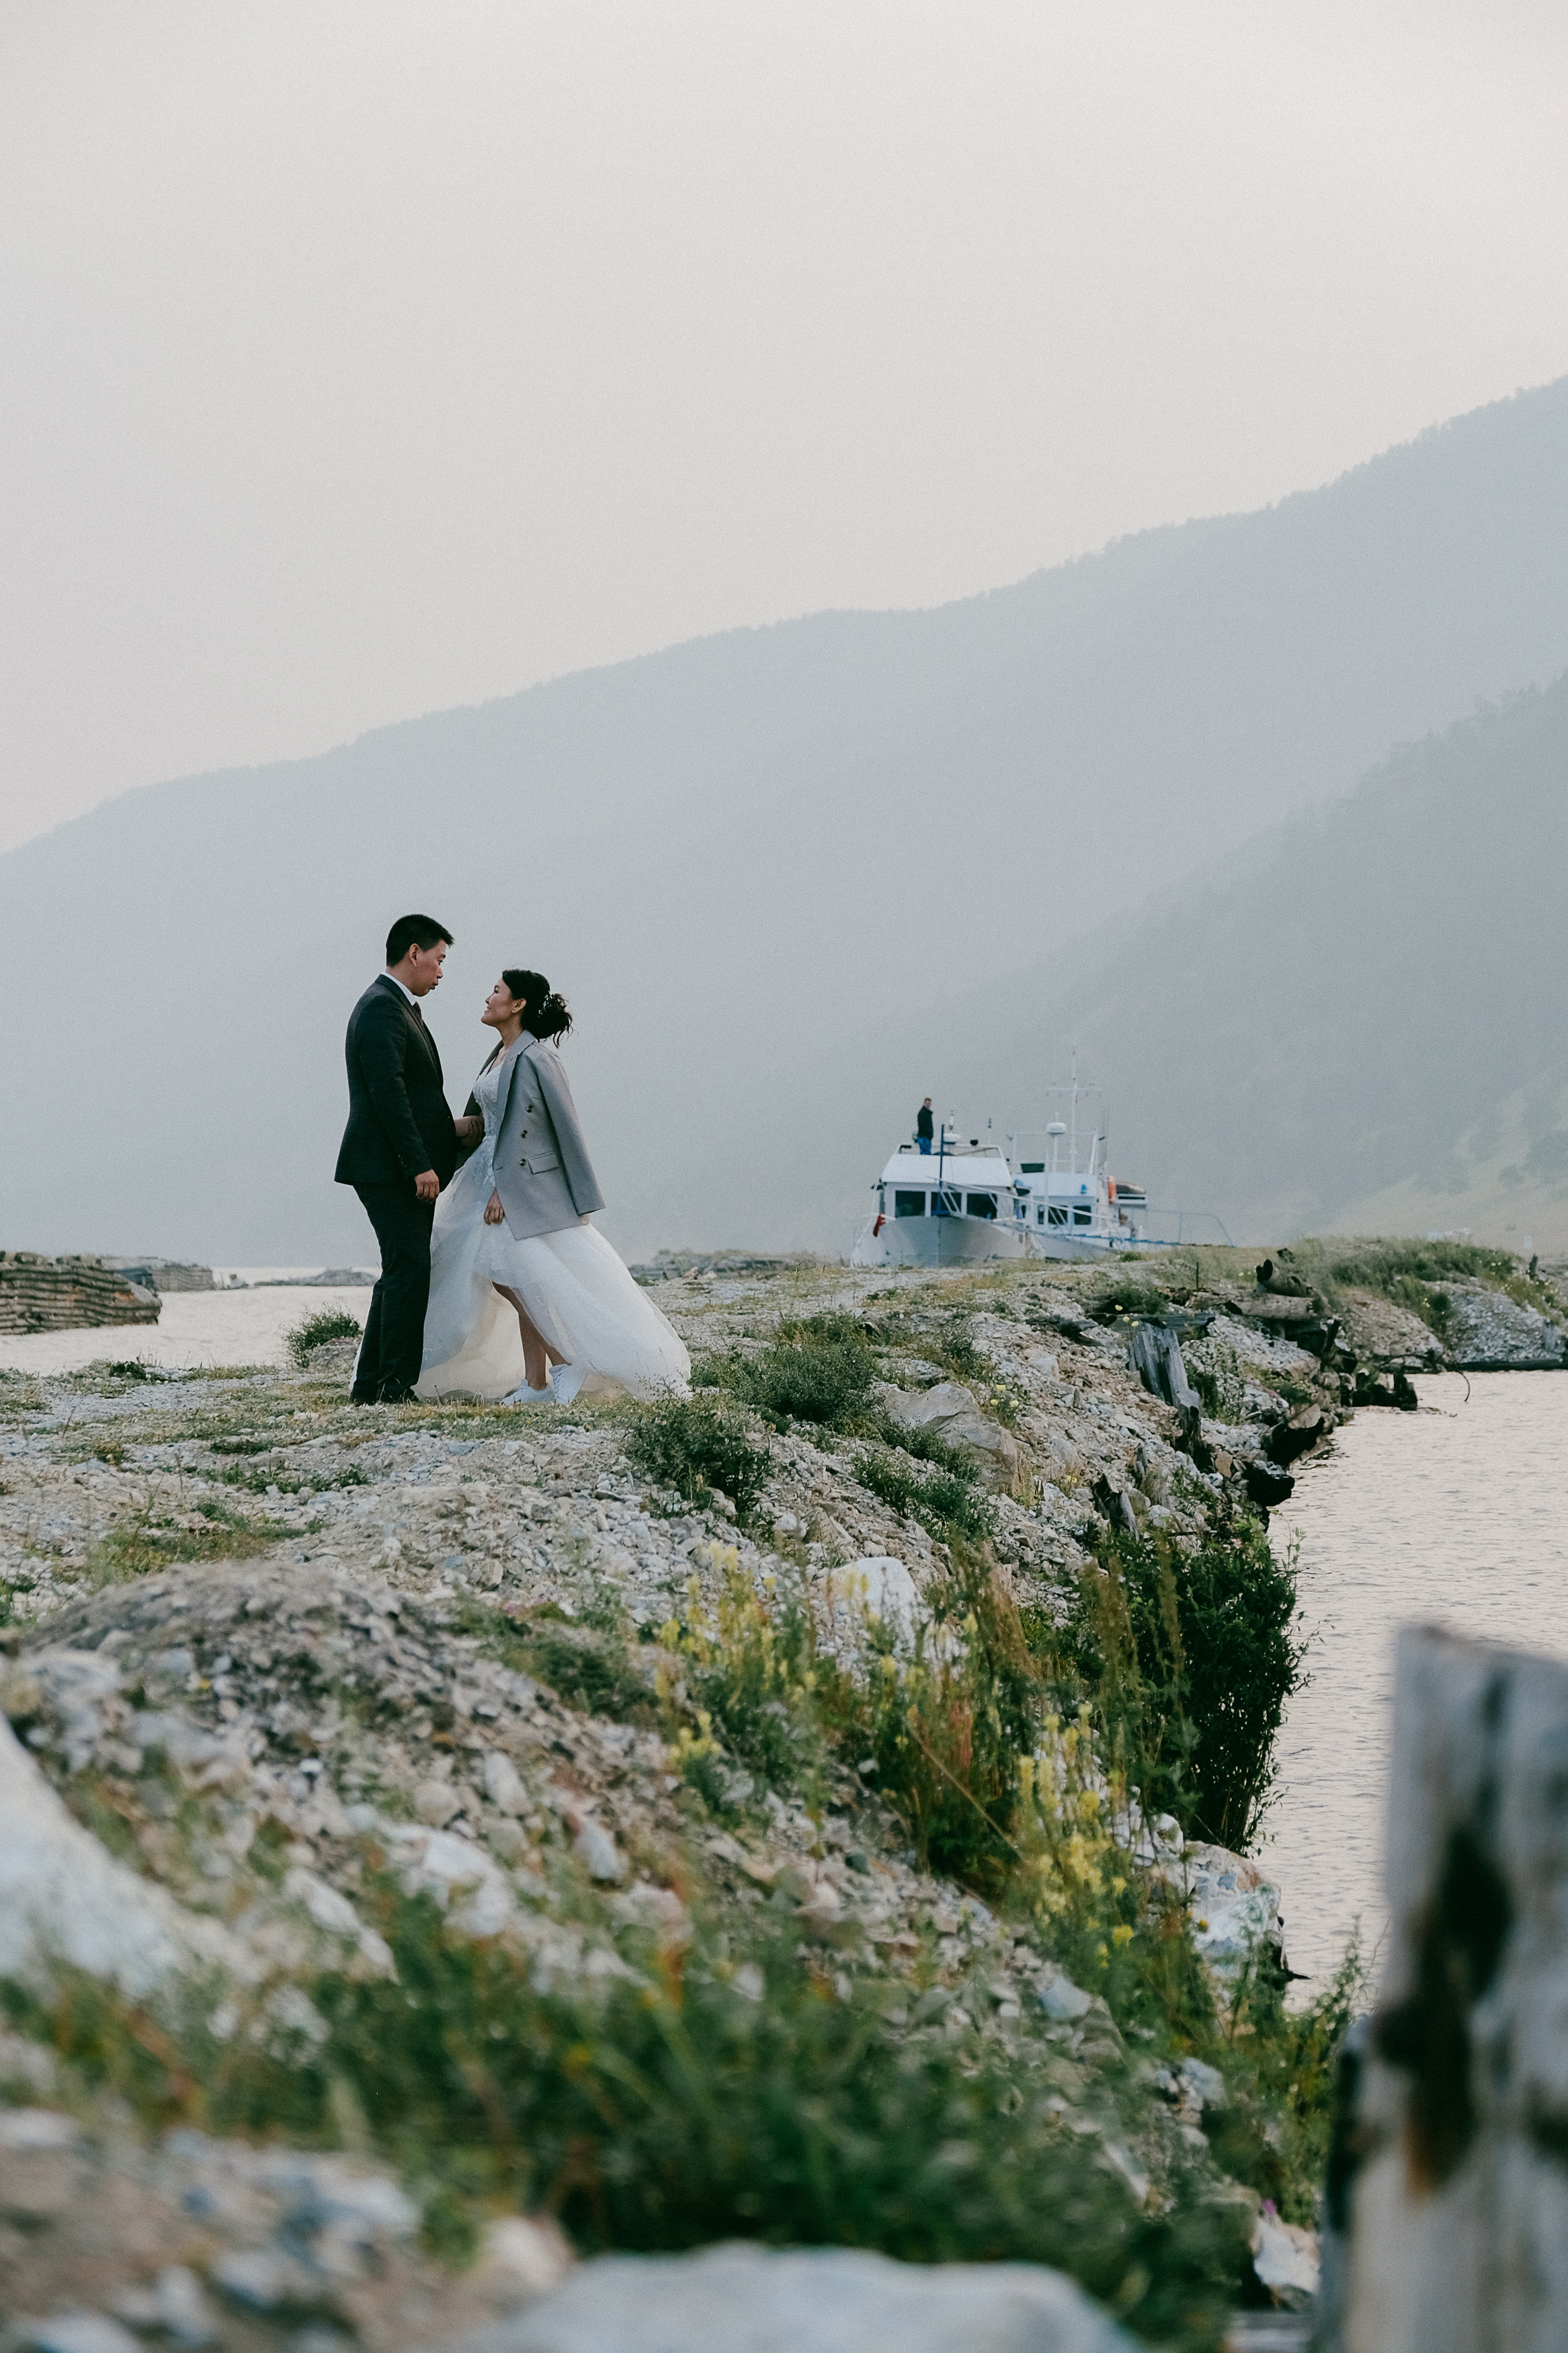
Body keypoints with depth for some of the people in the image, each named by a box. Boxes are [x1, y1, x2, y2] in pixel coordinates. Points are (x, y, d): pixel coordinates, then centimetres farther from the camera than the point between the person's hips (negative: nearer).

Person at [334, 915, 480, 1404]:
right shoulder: (382, 1007, -13)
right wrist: (420, 1164, -23)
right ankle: (395, 1384, -13)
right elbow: (387, 1092, -21)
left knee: (400, 1274, 12)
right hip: (388, 1167, -11)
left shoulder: (394, 1006, 20)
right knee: (412, 1271, -12)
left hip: (402, 1168, 11)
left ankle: (372, 1384, 14)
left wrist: (452, 1130, 15)